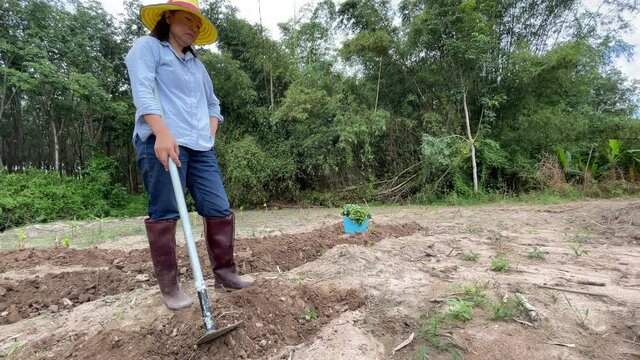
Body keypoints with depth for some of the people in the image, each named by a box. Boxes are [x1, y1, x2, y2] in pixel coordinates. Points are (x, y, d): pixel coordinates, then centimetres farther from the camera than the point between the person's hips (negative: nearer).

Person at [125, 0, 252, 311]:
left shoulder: (196, 64, 29)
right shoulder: (147, 47, 8)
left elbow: (213, 104, 31)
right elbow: (143, 92, -10)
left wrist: (209, 136, 12)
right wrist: (163, 133, -25)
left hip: (199, 148, 7)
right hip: (161, 142, -6)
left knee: (220, 209, 1)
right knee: (164, 214, -5)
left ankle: (224, 274, 12)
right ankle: (169, 287, 5)